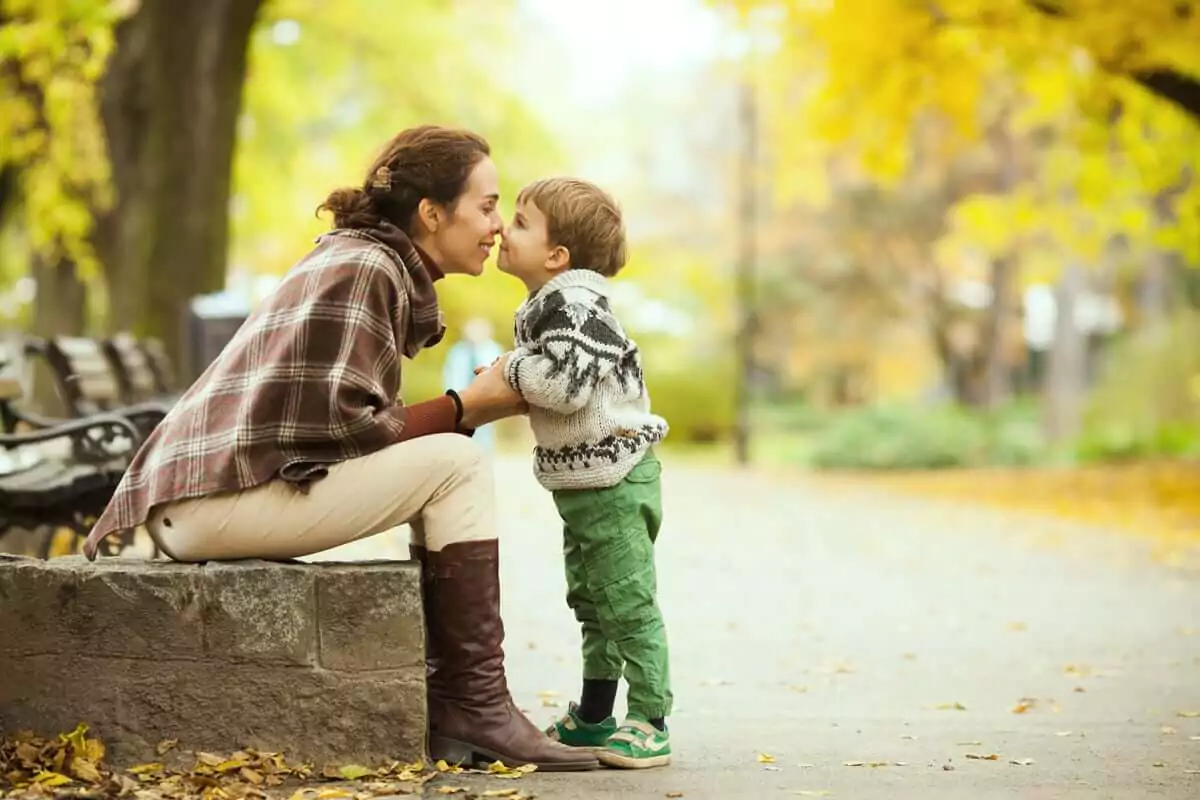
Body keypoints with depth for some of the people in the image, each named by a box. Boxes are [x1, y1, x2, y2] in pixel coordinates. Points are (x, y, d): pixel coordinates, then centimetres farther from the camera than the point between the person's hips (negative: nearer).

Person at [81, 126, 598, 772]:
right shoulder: (363, 267, -10)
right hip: (220, 495, -10)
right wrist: (466, 408, -7)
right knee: (457, 465, -11)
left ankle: (447, 700, 9)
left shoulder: (374, 265, 20)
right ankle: (476, 708, -8)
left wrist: (481, 401, 6)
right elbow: (341, 423, -18)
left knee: (438, 465, 14)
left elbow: (350, 419, 13)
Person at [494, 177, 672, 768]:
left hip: (614, 478, -11)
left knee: (629, 604, -5)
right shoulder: (548, 305, 12)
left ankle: (649, 724, 0)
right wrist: (512, 377, 4)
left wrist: (511, 367, -15)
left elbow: (564, 384, -31)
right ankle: (593, 718, 30)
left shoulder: (571, 305, -20)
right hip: (583, 481, 11)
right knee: (591, 603, 19)